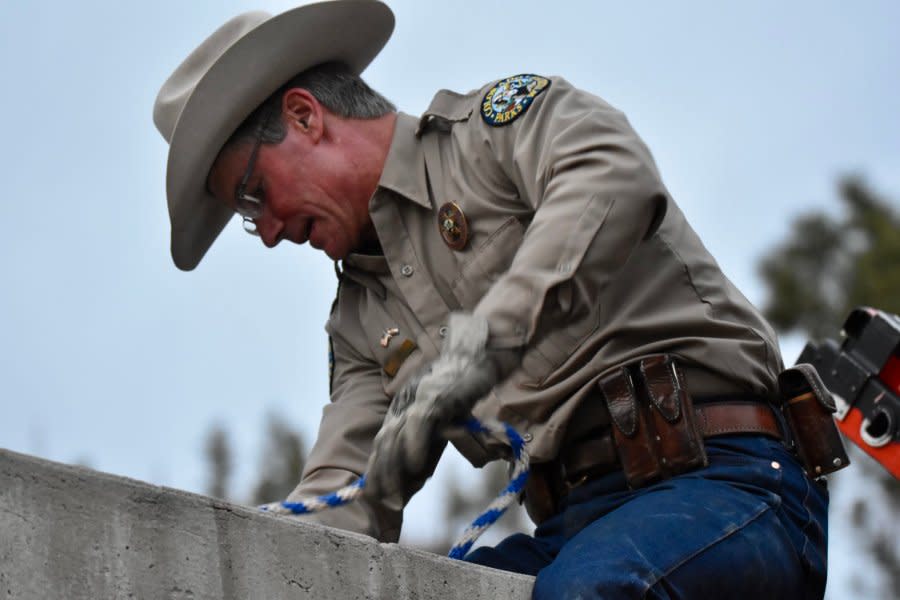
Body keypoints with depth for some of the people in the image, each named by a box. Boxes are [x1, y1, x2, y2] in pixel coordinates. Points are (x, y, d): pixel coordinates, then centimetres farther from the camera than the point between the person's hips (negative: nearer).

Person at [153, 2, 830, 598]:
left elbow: (615, 177, -19)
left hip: (725, 481, -6)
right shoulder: (360, 317, 24)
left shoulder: (503, 116, 4)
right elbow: (342, 499, 13)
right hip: (573, 528, 6)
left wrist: (480, 342, -30)